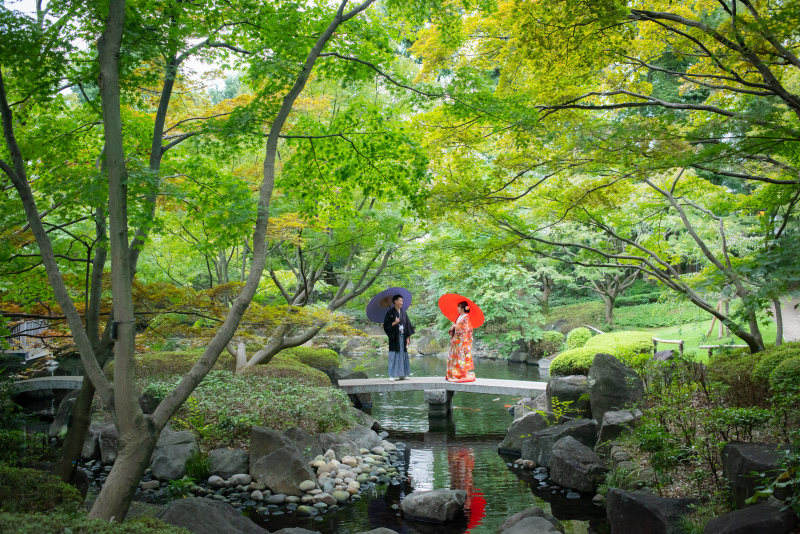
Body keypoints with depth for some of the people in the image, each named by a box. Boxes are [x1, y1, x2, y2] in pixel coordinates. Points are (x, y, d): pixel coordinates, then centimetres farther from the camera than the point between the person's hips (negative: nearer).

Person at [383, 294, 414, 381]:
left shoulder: (404, 313, 10)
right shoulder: (390, 313, -4)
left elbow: (407, 325, 11)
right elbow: (386, 325, -6)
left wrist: (407, 337, 6)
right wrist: (394, 323, -21)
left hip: (403, 337, 5)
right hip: (394, 337, -5)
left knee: (403, 355, 6)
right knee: (394, 356, -5)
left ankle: (402, 374, 13)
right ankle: (392, 375, -1)